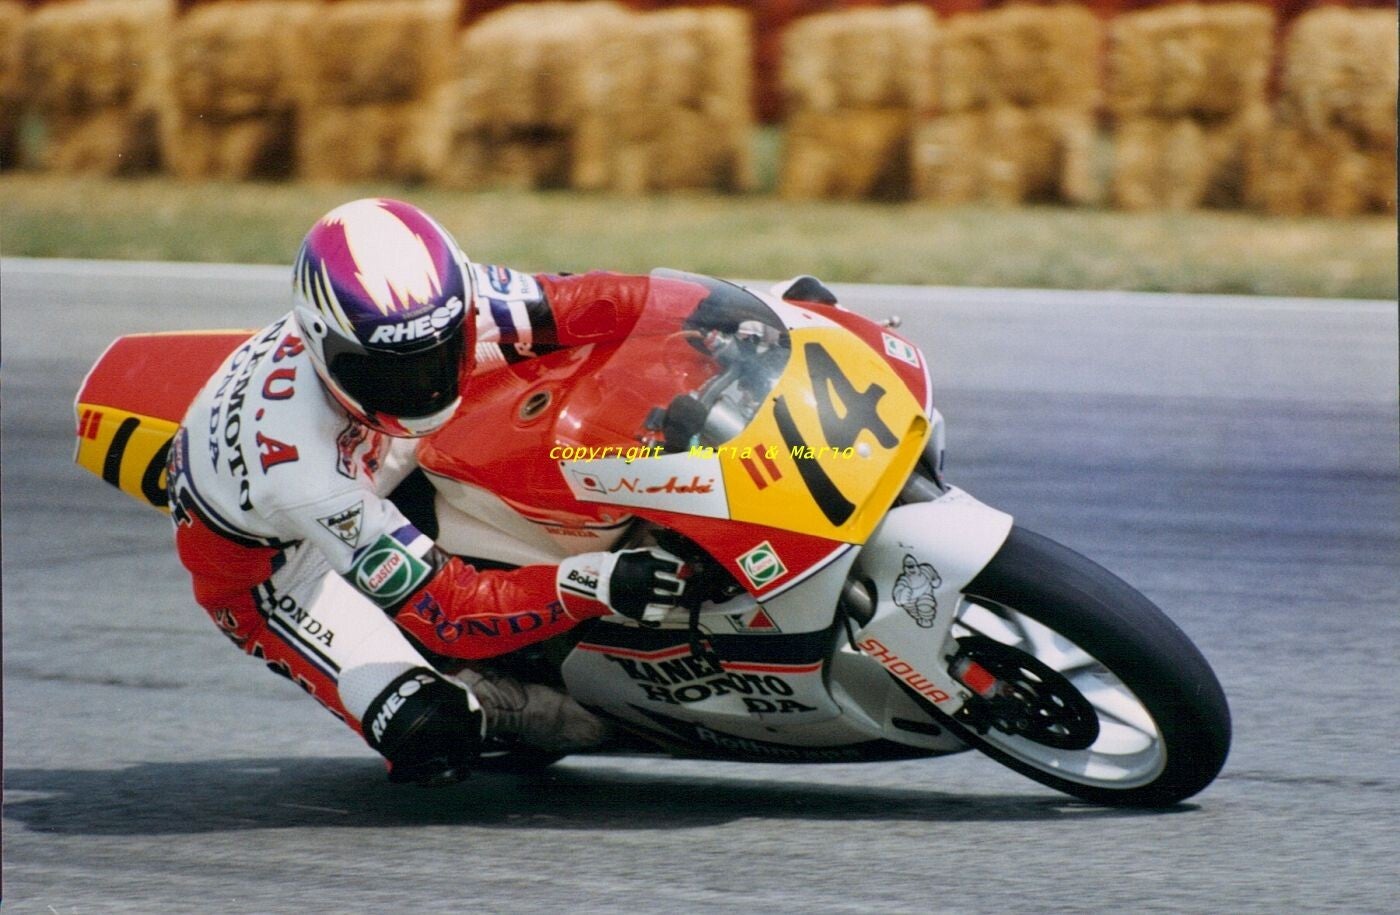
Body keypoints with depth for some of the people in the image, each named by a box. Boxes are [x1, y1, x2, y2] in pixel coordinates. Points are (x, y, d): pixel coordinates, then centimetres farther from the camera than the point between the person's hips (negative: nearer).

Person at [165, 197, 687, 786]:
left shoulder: (446, 306, -31)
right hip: (264, 556, -7)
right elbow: (447, 612, -39)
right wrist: (596, 587, -49)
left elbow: (574, 302, -19)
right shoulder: (296, 466, -43)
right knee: (433, 735, -28)